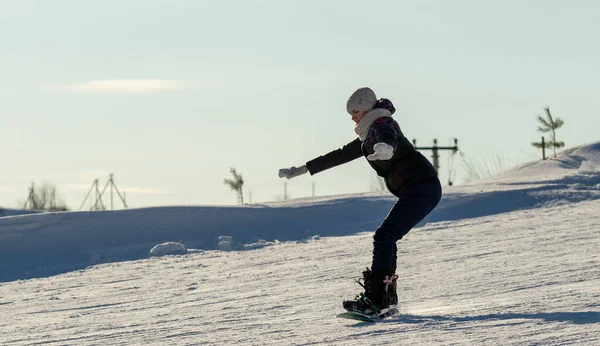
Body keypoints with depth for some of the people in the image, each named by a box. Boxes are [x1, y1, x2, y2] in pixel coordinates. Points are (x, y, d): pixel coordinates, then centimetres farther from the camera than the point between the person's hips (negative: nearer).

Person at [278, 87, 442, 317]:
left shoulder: (381, 123, -8)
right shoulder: (368, 138, 22)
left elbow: (388, 137, -34)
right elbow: (340, 155, 29)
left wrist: (387, 147, -59)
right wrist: (302, 170, 30)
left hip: (422, 187, -10)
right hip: (417, 191, 10)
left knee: (384, 236, -17)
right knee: (385, 239, 11)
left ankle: (376, 300, -24)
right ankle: (387, 301, 13)